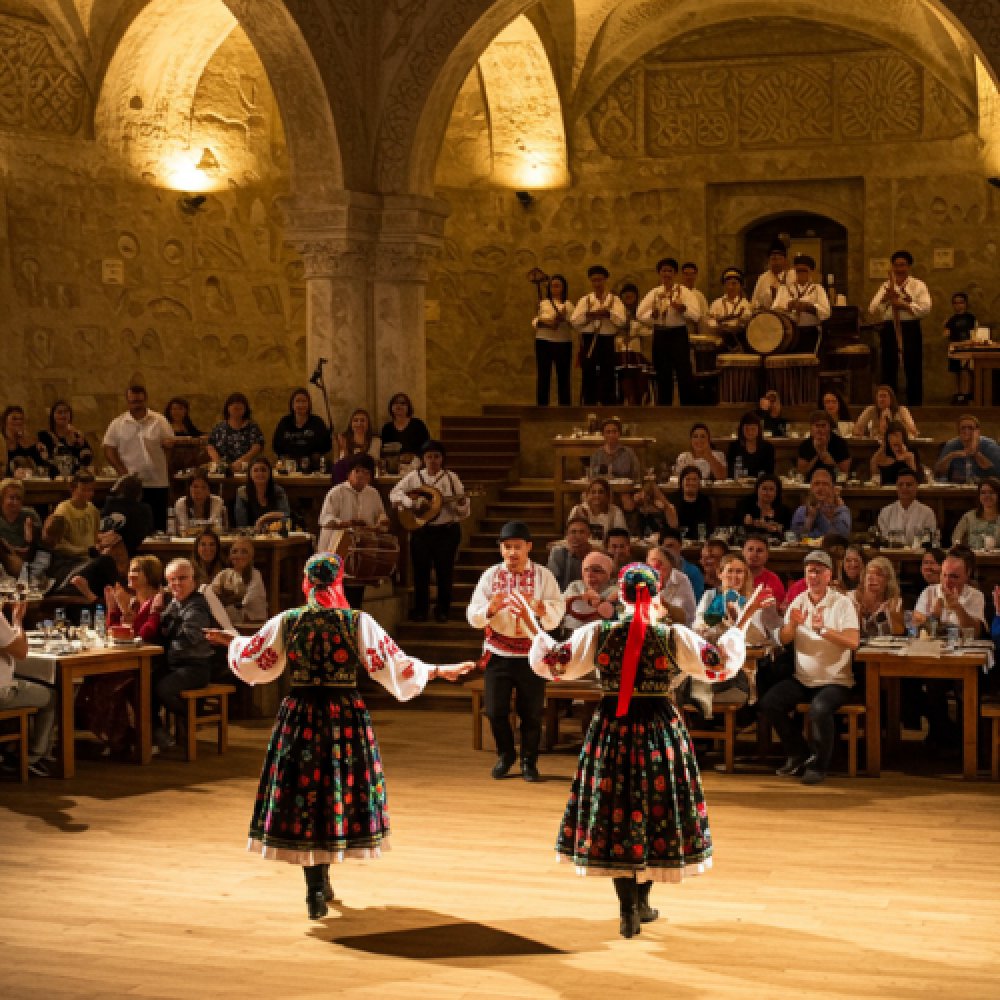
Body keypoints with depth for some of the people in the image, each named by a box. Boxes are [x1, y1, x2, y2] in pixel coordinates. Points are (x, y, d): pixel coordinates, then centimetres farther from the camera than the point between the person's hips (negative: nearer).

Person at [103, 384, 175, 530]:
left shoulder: (160, 421, 3)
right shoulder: (117, 424, 3)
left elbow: (171, 445, 9)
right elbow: (109, 450, 3)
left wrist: (168, 443, -14)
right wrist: (123, 472, -7)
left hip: (158, 483, 0)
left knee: (159, 524, 2)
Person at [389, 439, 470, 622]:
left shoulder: (451, 478, 3)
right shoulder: (414, 476, 5)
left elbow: (464, 510, 2)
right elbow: (394, 494, -1)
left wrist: (459, 503, -21)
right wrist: (413, 502, -15)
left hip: (446, 531, -1)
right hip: (420, 531, 1)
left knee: (445, 572, 3)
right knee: (421, 571, 5)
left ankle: (442, 611, 15)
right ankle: (420, 611, 15)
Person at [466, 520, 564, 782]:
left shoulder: (543, 576, 0)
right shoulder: (490, 576, 1)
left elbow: (557, 613, -9)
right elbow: (473, 617, -3)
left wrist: (537, 606, -27)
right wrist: (490, 608, -23)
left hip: (531, 654, -1)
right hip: (497, 653, 1)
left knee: (531, 712, 5)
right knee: (495, 710, 3)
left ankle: (529, 761, 25)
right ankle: (505, 755, 28)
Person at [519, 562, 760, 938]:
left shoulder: (597, 634, -7)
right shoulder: (674, 636, -9)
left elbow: (552, 664, -3)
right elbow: (722, 664, -4)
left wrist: (533, 627, 11)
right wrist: (740, 625, 8)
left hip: (611, 730, 0)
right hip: (660, 730, 0)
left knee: (614, 814, 7)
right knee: (657, 809, 14)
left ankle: (628, 910, 5)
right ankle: (642, 902, 22)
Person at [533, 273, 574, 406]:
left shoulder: (568, 304, 8)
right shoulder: (543, 303, 10)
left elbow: (574, 324, 0)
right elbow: (534, 322, 4)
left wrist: (564, 318, -18)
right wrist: (544, 322, -16)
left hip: (564, 344, 0)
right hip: (544, 342, 0)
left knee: (563, 378, 2)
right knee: (543, 377, -2)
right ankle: (541, 406, 2)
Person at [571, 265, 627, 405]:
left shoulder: (615, 300, 6)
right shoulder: (585, 300, 10)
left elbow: (622, 321, -7)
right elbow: (574, 321, -1)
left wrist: (608, 313, -20)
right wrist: (589, 314, -15)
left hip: (607, 341, -1)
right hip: (588, 340, 1)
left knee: (607, 378, -1)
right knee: (588, 378, 1)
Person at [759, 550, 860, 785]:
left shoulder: (843, 603, -6)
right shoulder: (799, 602, 8)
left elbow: (854, 642, -19)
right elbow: (783, 640, -2)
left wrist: (823, 629, -30)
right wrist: (793, 624, -23)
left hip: (835, 680, -5)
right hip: (802, 678, 5)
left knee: (819, 709, -34)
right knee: (768, 704, -13)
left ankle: (818, 765, -10)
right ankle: (799, 754, 7)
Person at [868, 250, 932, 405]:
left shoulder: (918, 285, 4)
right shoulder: (886, 286, 14)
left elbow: (925, 308, -10)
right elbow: (872, 310, 5)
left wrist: (905, 305, -17)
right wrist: (885, 298, -12)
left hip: (910, 329, -3)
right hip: (889, 329, 3)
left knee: (913, 372, -1)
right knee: (889, 371, 5)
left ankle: (915, 407, 5)